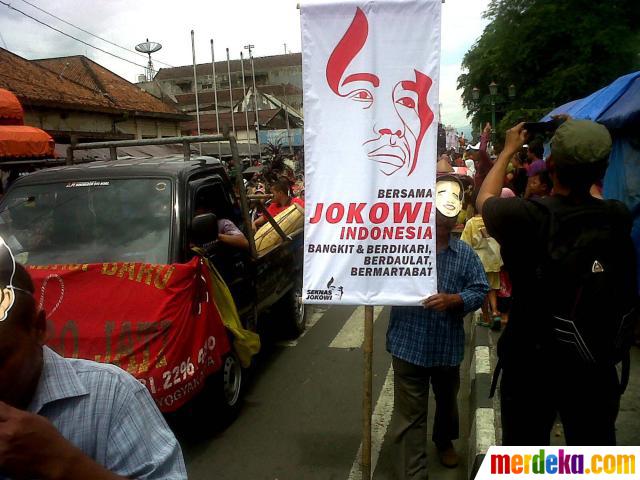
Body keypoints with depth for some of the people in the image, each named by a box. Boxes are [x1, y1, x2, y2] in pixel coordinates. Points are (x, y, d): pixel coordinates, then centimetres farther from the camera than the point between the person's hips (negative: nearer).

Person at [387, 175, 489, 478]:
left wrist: (453, 300, -20)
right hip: (409, 343, -3)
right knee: (409, 414, 3)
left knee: (447, 400, 27)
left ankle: (445, 441, 55)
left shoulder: (465, 254, 0)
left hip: (448, 344, 3)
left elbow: (480, 290, -4)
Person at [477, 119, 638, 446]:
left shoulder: (525, 216, -22)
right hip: (596, 369, 3)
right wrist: (582, 145, 19)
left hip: (531, 364, -3)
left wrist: (509, 149, 14)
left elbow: (485, 198, 1)